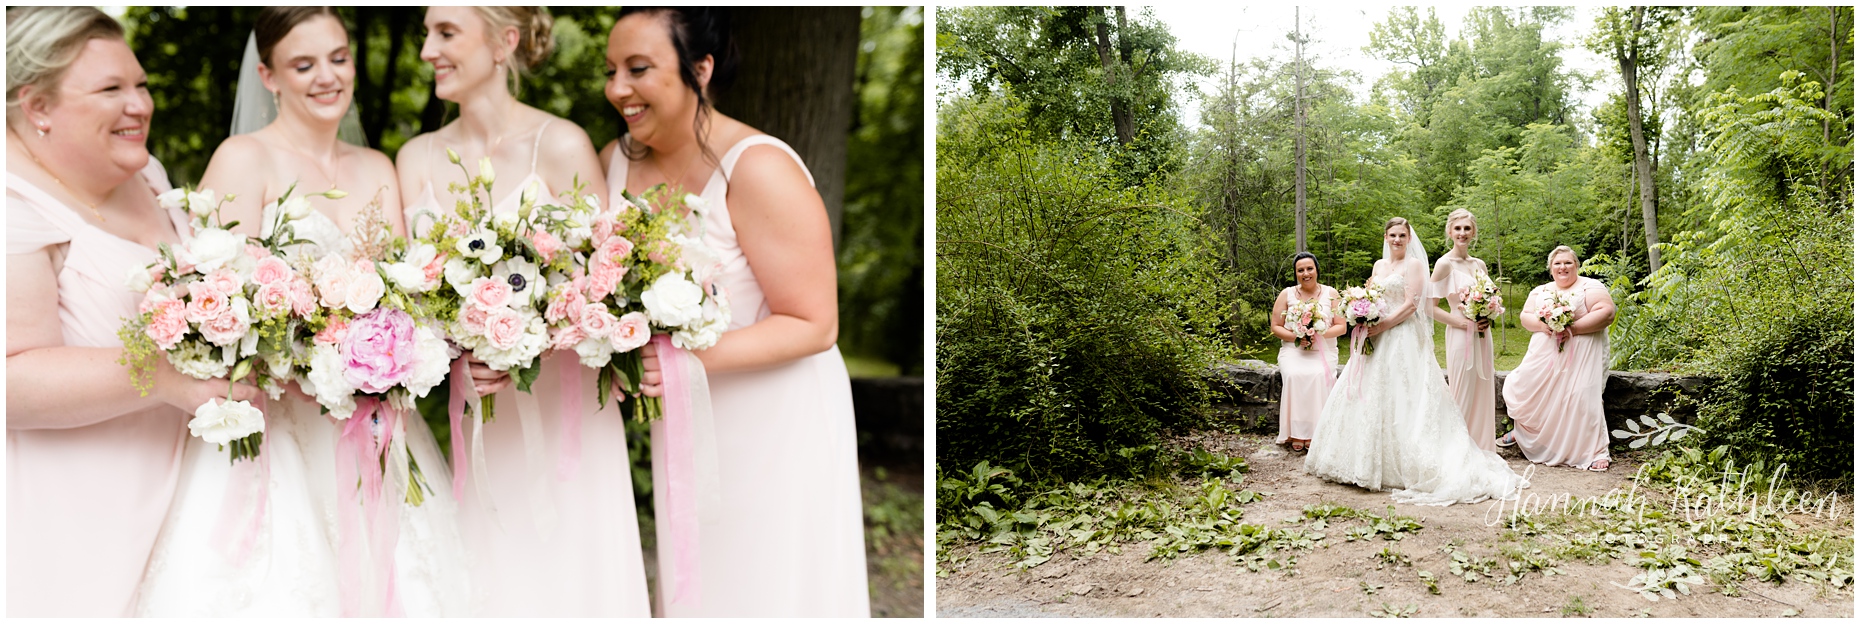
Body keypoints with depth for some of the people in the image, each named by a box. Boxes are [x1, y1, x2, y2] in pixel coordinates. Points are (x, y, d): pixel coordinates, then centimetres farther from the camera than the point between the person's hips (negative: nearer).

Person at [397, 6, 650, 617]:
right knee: (494, 583, 10)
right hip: (476, 412, 4)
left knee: (567, 579, 3)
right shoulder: (418, 159, 6)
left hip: (562, 404, -4)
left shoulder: (560, 145, -10)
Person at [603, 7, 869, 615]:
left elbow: (813, 325, -21)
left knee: (766, 589, 7)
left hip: (775, 423, -6)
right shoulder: (616, 160, -2)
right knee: (693, 584, 18)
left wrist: (693, 355, -31)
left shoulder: (758, 169, -22)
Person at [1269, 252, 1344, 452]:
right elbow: (1276, 327, 5)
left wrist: (1320, 334, -16)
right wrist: (1296, 337, -13)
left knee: (1319, 375, -32)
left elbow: (1341, 327, 2)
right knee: (1294, 375, -31)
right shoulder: (1287, 294, 7)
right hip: (1293, 350, 0)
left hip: (1324, 351, 0)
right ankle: (1296, 434, -24)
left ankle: (1315, 432, -22)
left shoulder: (1330, 293, 6)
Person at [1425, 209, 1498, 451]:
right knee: (1463, 397, -4)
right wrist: (1463, 323, -16)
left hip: (1482, 337, 6)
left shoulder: (1479, 265, 11)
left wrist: (1488, 319, 0)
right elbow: (1430, 306, -11)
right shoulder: (1445, 263, -7)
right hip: (1461, 337, -6)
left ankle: (1482, 451, 16)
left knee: (1482, 396, 8)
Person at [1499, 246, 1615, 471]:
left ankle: (1596, 453, -5)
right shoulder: (1540, 291, 15)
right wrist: (1542, 325, -14)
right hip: (1545, 356, 5)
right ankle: (1521, 432, 31)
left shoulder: (1590, 287, -3)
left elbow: (1607, 313, -14)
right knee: (1525, 390, 6)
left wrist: (1573, 328, -20)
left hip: (1581, 355, -5)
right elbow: (1525, 316, 8)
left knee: (1582, 399, -12)